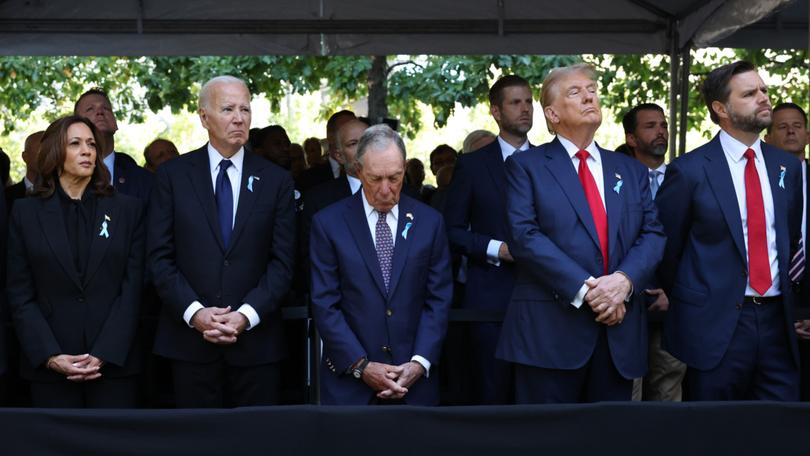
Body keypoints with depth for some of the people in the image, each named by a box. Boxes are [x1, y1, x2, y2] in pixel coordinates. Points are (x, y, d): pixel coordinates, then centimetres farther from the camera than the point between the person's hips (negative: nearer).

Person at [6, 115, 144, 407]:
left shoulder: (127, 210, 6)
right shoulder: (26, 213, 6)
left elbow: (132, 288, 1)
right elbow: (20, 295, 3)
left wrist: (104, 354, -10)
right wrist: (51, 356, -9)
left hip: (114, 363, 0)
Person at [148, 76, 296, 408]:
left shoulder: (276, 180, 5)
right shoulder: (173, 175, 4)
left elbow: (282, 262, 1)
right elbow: (160, 256, 0)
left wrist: (246, 315, -11)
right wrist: (194, 312, -12)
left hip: (256, 342, 0)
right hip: (190, 338, 0)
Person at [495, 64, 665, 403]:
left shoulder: (632, 171, 18)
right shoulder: (525, 166, 4)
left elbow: (652, 234, 8)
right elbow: (525, 236, -9)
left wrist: (625, 280, -13)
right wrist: (585, 289, -17)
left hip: (619, 333, 4)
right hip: (551, 331, -4)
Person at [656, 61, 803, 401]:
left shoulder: (787, 167, 10)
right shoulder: (689, 171, -6)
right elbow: (665, 245, 0)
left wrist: (787, 300, 15)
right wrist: (684, 304, 9)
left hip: (777, 322, 4)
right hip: (715, 326, -4)